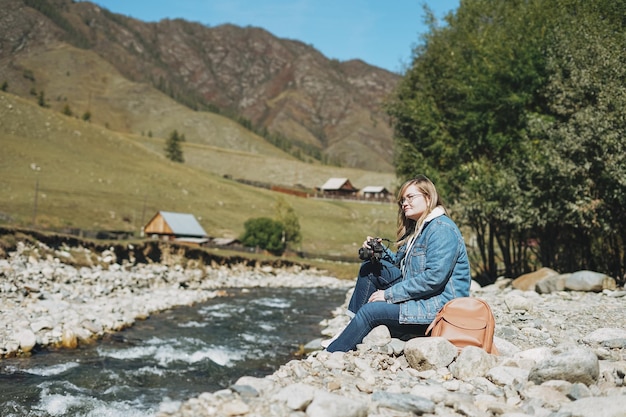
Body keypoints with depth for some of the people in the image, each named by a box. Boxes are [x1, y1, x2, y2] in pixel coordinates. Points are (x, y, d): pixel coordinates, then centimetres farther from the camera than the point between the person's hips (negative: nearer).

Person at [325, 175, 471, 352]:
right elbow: (400, 264, 18)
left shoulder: (442, 229, -16)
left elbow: (434, 277, -25)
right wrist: (380, 251, -3)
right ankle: (352, 331, 2)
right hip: (418, 297, 10)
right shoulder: (416, 229, 16)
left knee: (370, 310, -19)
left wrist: (389, 294, -20)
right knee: (370, 267, 7)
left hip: (438, 306, -10)